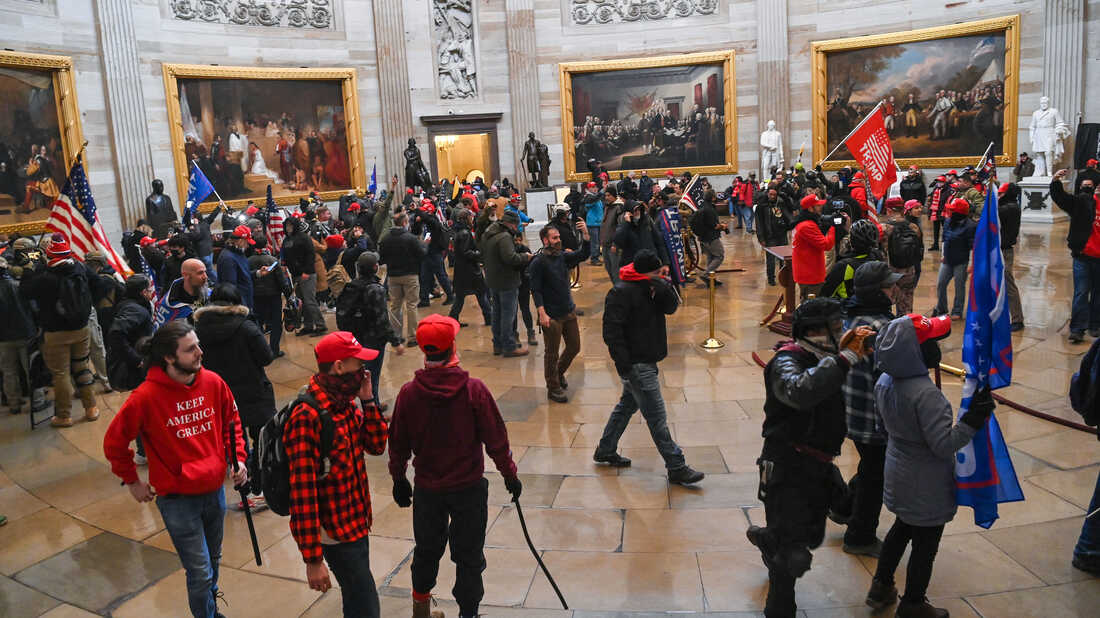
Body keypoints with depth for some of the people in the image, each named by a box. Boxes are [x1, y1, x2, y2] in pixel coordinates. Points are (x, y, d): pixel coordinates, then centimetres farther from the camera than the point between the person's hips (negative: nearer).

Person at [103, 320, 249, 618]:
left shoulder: (213, 382, -7)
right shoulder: (146, 397, -19)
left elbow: (231, 422, 10)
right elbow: (114, 443, -6)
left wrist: (238, 459, 0)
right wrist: (132, 481, 0)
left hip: (214, 490, 5)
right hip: (177, 500, -5)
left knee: (213, 560, 23)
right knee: (201, 572, 1)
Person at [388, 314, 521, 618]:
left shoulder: (408, 393, -11)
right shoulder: (474, 389, -19)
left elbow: (398, 444, 0)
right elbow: (496, 439, -12)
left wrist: (399, 480, 16)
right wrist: (510, 475, 3)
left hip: (426, 488, 3)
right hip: (469, 488, -3)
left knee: (427, 549, 23)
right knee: (469, 556, 12)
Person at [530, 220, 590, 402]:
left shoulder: (563, 256, 7)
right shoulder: (538, 262, -13)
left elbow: (583, 255, -3)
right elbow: (536, 290, -15)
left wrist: (585, 234, -18)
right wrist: (542, 314, -22)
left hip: (569, 312, 7)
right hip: (552, 316, -7)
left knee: (574, 347, 16)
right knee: (552, 353, 4)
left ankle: (559, 372, 41)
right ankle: (553, 388, 18)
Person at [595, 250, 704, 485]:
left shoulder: (653, 286, 7)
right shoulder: (621, 292, -20)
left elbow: (671, 307, 2)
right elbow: (612, 331, -21)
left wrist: (665, 286, -18)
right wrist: (624, 366, -21)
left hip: (646, 361, 10)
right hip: (636, 364, -10)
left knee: (628, 405, 20)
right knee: (656, 416, -3)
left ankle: (605, 451, 35)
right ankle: (676, 468, 5)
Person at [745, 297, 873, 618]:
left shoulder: (823, 360, 9)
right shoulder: (787, 362, -19)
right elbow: (801, 392, -41)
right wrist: (844, 358, -39)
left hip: (817, 467, 9)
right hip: (788, 470, -8)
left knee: (812, 536, 24)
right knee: (793, 554, -2)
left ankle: (765, 537, 53)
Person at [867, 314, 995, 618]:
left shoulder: (884, 382, -6)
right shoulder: (925, 394, -32)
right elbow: (944, 444, -29)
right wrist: (973, 419, -29)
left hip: (899, 476, 8)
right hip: (926, 486, -8)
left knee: (902, 528, 28)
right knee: (925, 543, 13)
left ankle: (881, 588, 39)